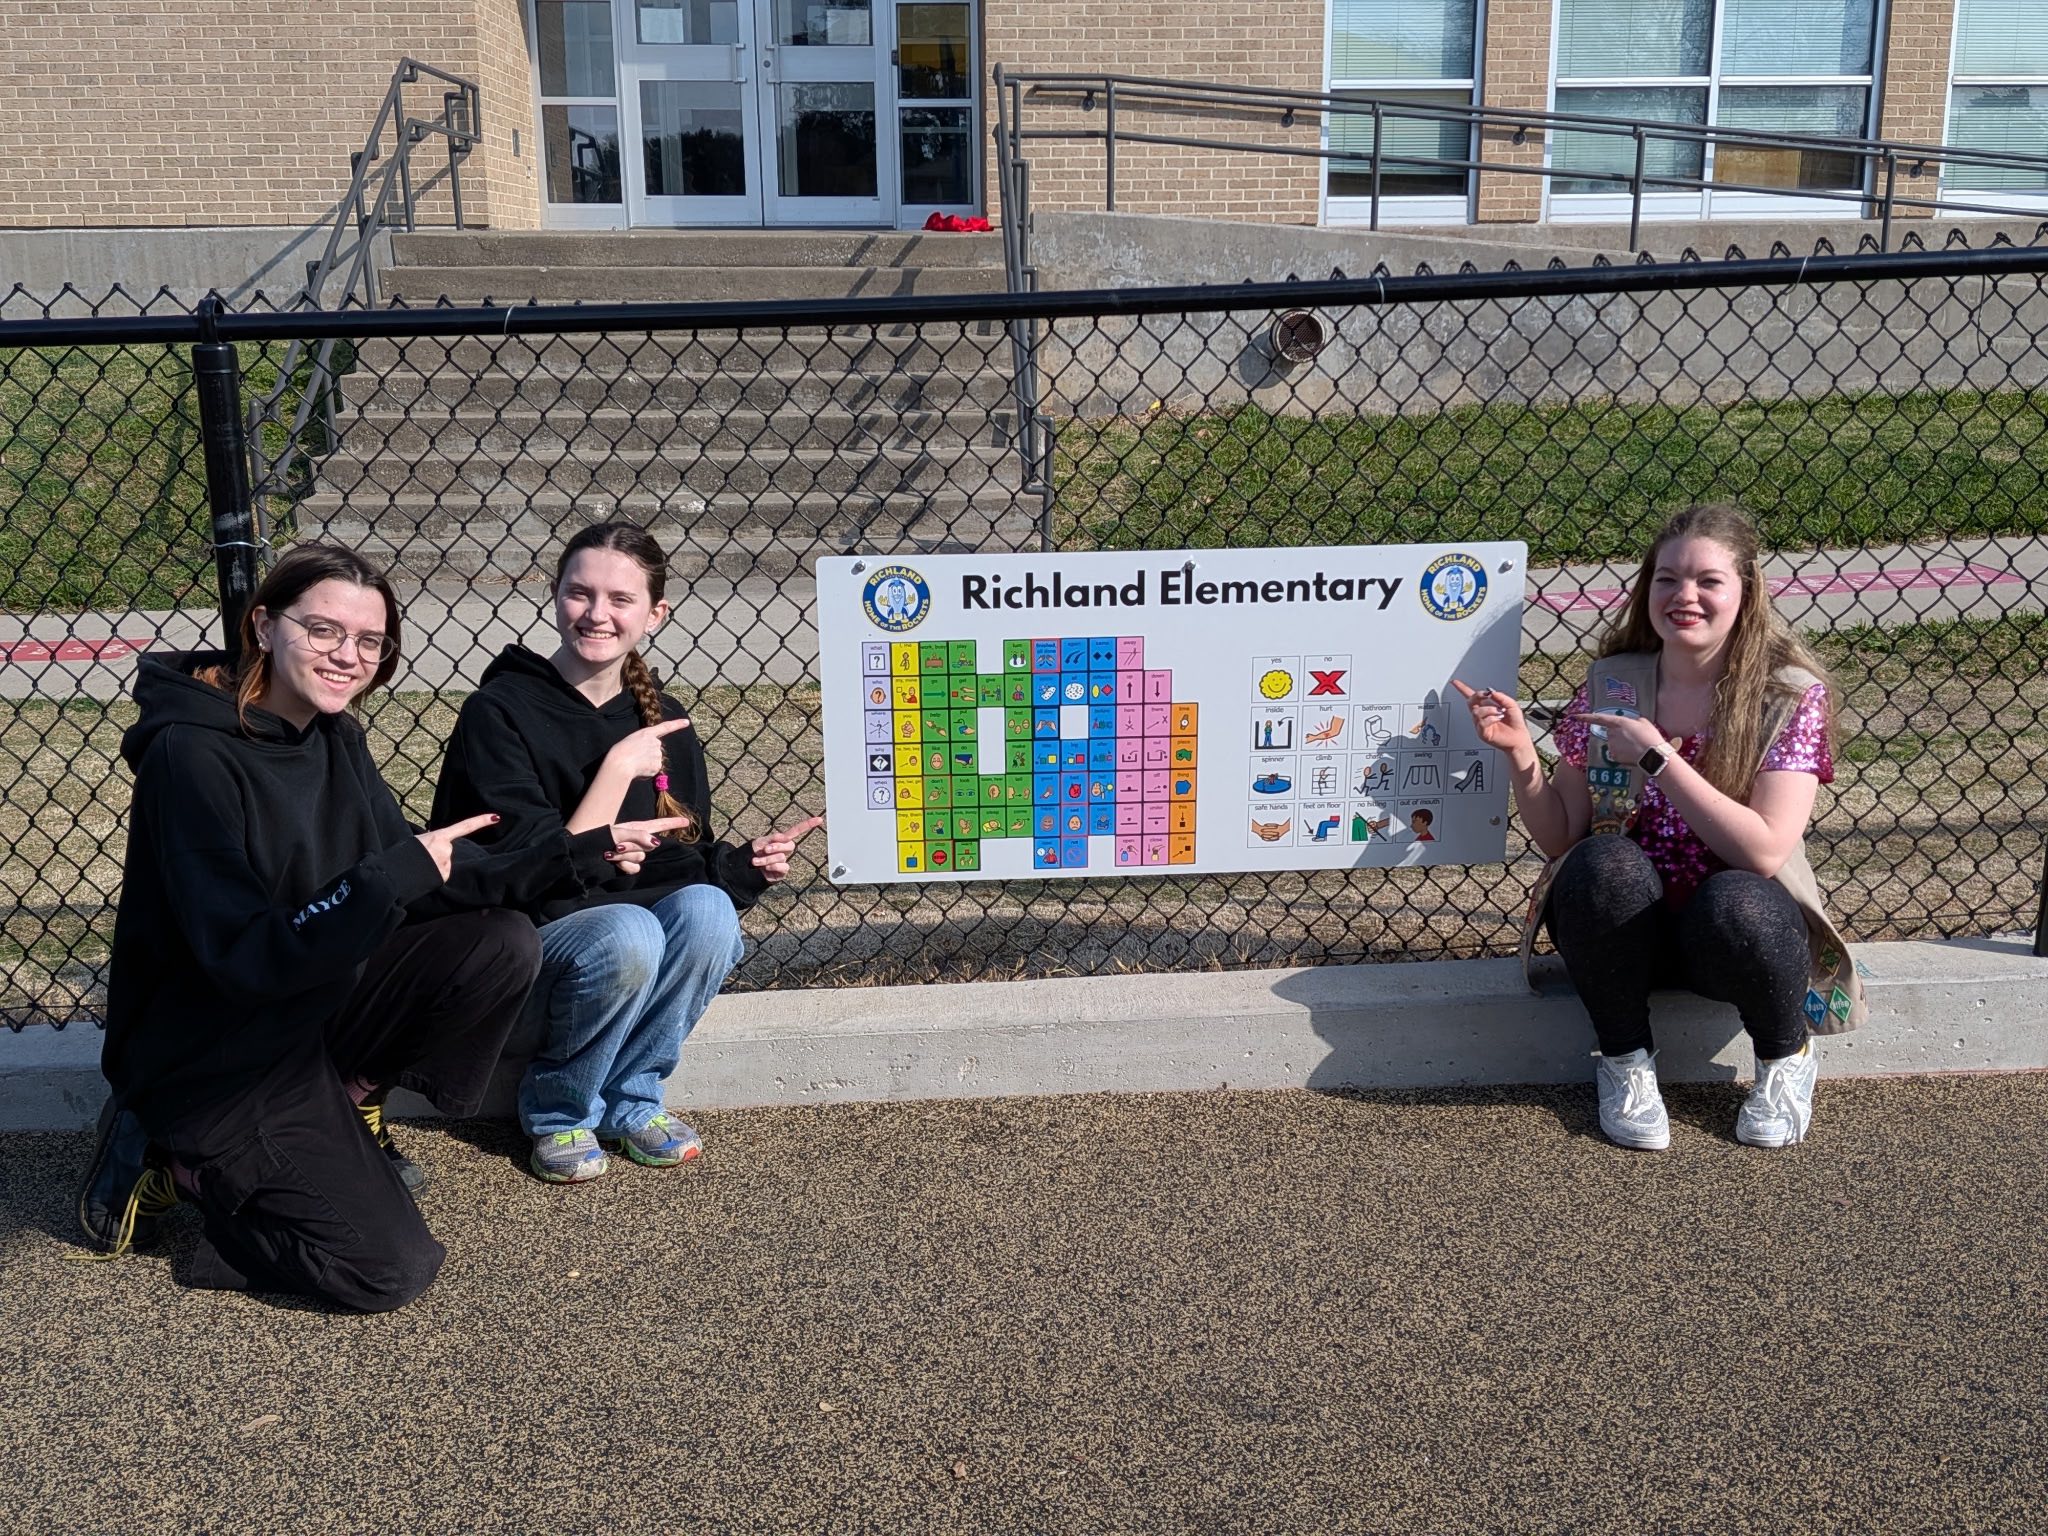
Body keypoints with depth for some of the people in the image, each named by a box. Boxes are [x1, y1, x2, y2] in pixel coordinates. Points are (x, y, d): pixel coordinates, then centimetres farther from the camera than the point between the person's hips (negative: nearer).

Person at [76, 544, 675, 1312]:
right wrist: (392, 877, -37)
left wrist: (578, 850, -7)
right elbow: (245, 960, -29)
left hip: (312, 1009, 8)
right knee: (391, 1270, -13)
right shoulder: (192, 757, -25)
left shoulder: (334, 738, 0)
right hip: (213, 1062, -8)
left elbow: (431, 879, 1)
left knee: (503, 946, -6)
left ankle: (346, 1106, 9)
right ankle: (176, 1161, 4)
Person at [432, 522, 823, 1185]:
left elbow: (681, 861, 12)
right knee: (625, 933, -35)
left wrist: (745, 863, -8)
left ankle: (630, 1099, -6)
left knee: (706, 908, -27)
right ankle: (556, 1112, -7)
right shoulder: (499, 711, -13)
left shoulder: (664, 724, 5)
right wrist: (618, 769, -22)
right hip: (522, 951, -4)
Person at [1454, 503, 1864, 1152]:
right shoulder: (1611, 685, -2)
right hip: (1622, 927, 2)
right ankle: (1625, 1059, -6)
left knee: (1736, 903, -35)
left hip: (1732, 931, -1)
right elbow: (1560, 838, 0)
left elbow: (1764, 851, -22)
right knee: (1607, 865, -31)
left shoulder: (1790, 695, -10)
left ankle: (1785, 1057, -1)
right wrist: (1519, 755, -16)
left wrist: (1655, 757, -25)